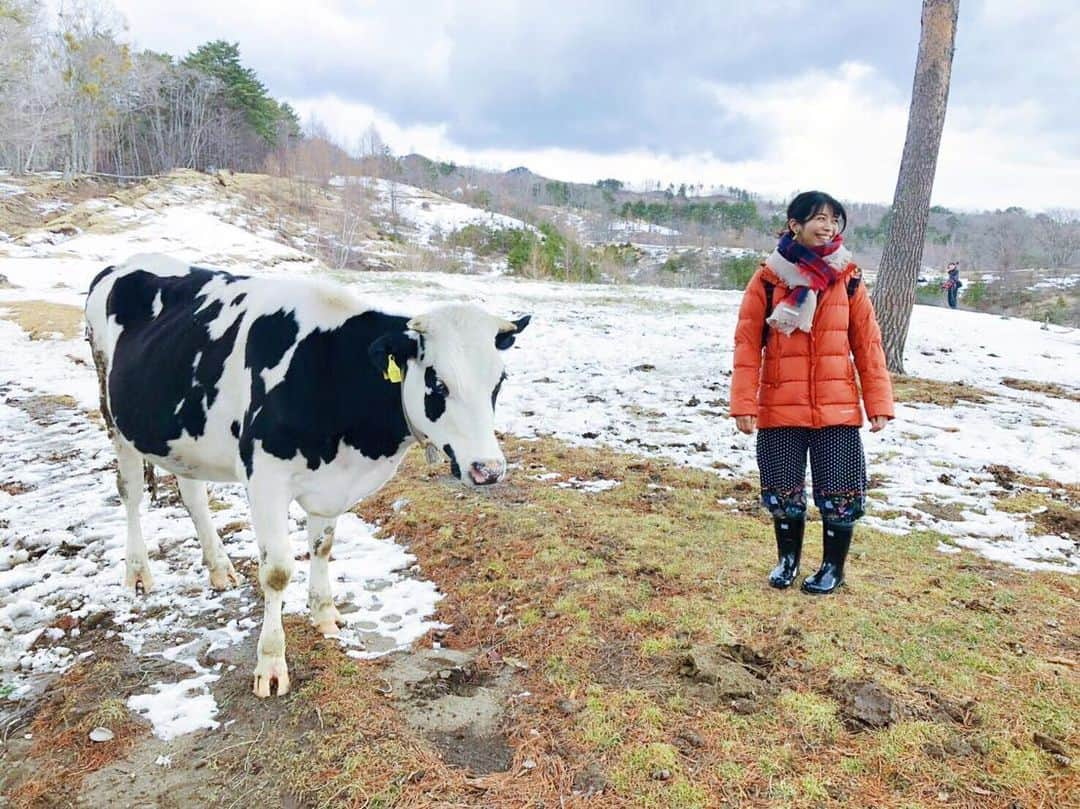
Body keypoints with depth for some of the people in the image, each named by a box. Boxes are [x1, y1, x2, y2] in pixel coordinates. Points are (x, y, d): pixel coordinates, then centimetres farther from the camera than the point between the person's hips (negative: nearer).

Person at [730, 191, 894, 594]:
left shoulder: (847, 279, 2)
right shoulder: (768, 278, -3)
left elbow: (867, 344, 3)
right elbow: (748, 343, -4)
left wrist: (879, 403, 0)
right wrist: (743, 404, -9)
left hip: (837, 409, 1)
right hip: (780, 408, 0)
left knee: (839, 495, 7)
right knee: (783, 493, 11)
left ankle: (833, 567, 29)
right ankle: (788, 558, 36)